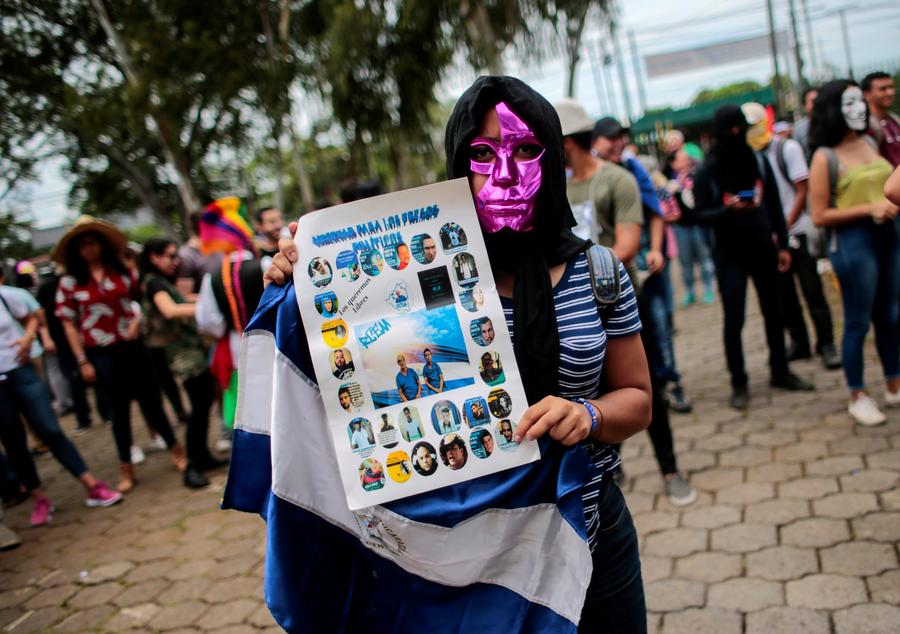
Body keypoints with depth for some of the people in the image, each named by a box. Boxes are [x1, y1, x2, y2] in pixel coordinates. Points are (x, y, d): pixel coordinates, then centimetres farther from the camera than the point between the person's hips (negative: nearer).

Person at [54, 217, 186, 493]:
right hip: (101, 354, -1)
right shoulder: (70, 282, -2)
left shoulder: (122, 271, 3)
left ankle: (176, 450, 25)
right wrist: (83, 361, -3)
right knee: (119, 409, 7)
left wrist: (137, 320, -7)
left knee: (150, 401, 7)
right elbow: (69, 325, 0)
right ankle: (126, 469, 21)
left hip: (132, 346, 1)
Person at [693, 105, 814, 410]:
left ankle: (780, 371, 28)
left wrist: (782, 244, 5)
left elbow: (775, 206, 7)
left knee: (774, 313, 13)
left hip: (763, 249, 4)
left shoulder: (759, 162, 4)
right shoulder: (707, 172, -6)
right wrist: (727, 209, -27)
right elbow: (701, 214, -8)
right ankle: (739, 384, 6)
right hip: (730, 255, -4)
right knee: (733, 320, -2)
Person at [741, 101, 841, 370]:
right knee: (784, 293, 8)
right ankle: (799, 342, 20)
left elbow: (802, 190, -6)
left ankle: (826, 345, 6)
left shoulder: (787, 148, -3)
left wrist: (786, 226, -13)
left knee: (812, 290, -2)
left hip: (796, 231, -3)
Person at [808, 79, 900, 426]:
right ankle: (858, 396, 17)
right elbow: (820, 216, -14)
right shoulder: (825, 157, -10)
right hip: (853, 242, -6)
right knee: (858, 322, 3)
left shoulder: (870, 142, 9)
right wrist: (868, 209, -18)